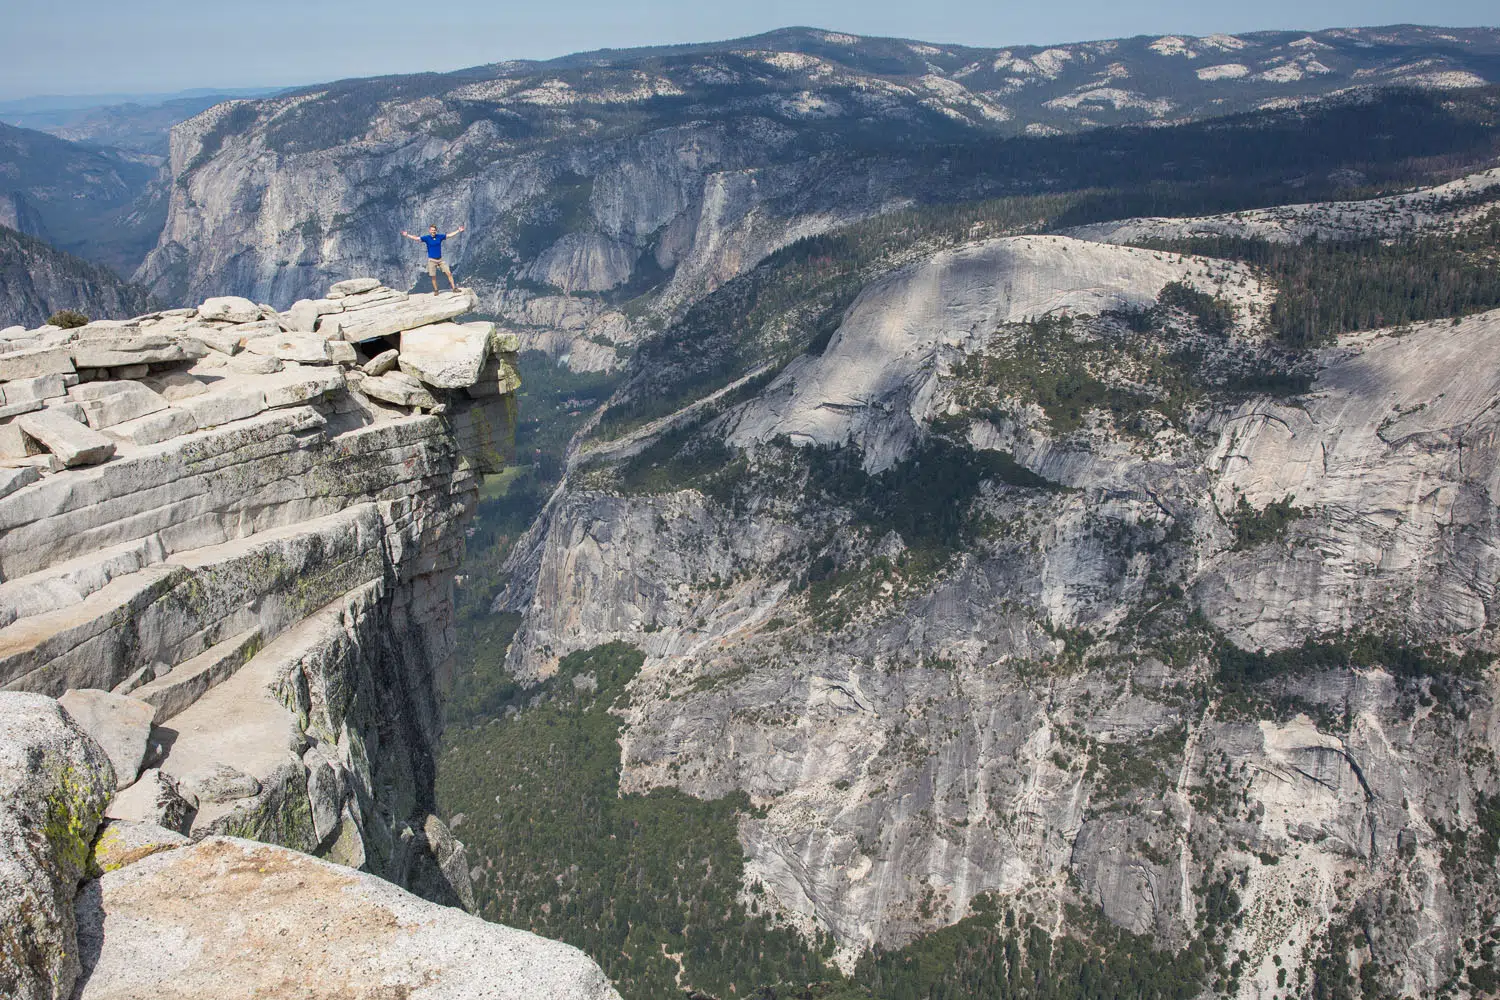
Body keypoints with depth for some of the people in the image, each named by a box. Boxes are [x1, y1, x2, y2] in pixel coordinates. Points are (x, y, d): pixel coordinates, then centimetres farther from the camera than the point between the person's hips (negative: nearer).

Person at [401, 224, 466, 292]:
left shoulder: (440, 236, 2)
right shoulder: (427, 238, -6)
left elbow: (450, 235, 8)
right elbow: (417, 238, -14)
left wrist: (458, 230, 7)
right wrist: (407, 235, -24)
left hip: (440, 259, 2)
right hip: (432, 260, -2)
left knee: (449, 273, -3)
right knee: (433, 277, 3)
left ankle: (454, 288, 3)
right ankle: (436, 290, 18)